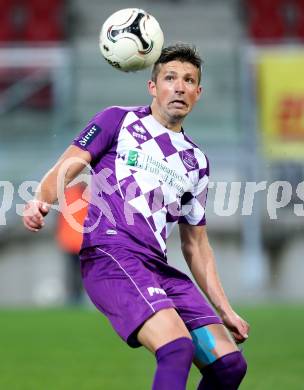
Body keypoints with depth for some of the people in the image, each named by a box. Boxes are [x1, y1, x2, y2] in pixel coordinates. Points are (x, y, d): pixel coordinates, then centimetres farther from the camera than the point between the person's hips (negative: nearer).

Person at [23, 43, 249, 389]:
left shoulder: (196, 162, 25)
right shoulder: (119, 121, 10)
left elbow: (195, 244, 28)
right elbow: (68, 166, 0)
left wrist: (224, 310, 22)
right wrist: (41, 201, -22)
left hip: (158, 269, 7)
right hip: (110, 254, -7)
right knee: (177, 348, -28)